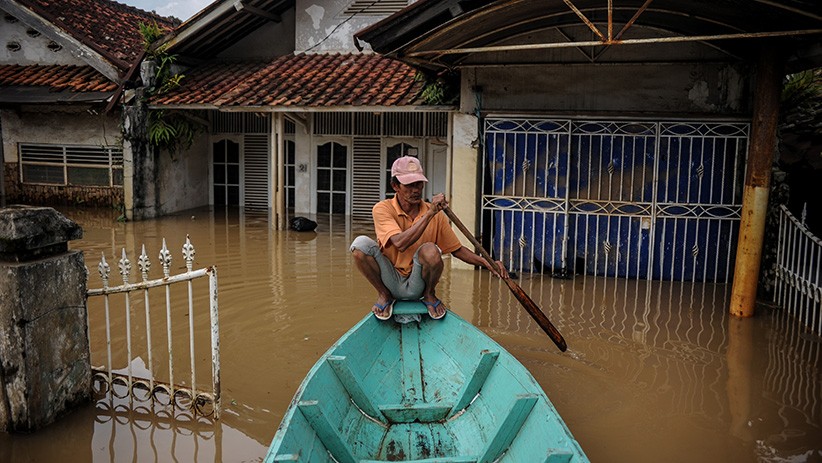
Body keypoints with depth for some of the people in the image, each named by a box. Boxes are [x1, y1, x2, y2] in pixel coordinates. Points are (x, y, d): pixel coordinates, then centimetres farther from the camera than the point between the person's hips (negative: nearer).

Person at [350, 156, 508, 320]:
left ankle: (429, 295, 0)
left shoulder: (436, 215, -2)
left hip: (416, 288, 1)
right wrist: (429, 213, -28)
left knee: (430, 250, -32)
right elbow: (400, 243, -27)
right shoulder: (382, 209, -11)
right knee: (361, 243, -26)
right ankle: (384, 295, -1)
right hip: (391, 281, -1)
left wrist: (487, 263, -10)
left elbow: (457, 249, 5)